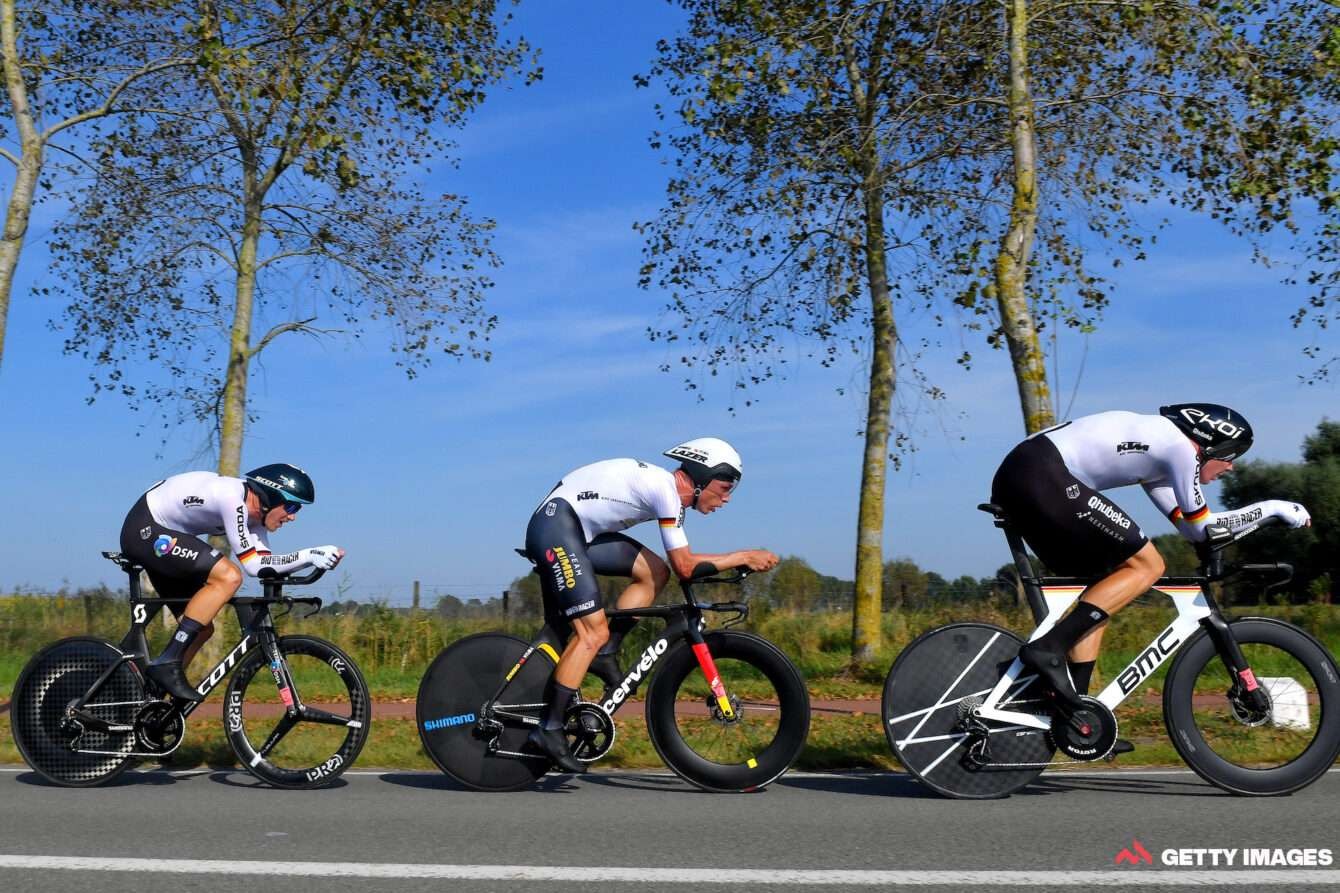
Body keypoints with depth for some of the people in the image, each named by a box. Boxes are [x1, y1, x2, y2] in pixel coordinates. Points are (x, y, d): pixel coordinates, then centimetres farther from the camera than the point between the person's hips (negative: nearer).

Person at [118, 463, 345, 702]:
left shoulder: (253, 511, 2)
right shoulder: (233, 497, -26)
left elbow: (265, 565, -2)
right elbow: (252, 565, -25)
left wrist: (312, 558, -12)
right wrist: (309, 555, -27)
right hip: (145, 530, -10)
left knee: (202, 628, 7)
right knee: (228, 577, -25)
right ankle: (167, 663, -22)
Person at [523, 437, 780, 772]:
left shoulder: (665, 488, 13)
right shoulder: (666, 489, -15)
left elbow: (681, 563, 20)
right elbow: (685, 566, -16)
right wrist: (744, 557, -11)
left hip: (580, 531, 9)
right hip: (555, 527, -9)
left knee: (656, 572, 2)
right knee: (593, 632, -13)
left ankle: (605, 654, 5)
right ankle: (549, 728, -7)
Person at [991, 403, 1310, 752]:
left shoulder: (1158, 446, 28)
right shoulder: (1181, 446, 1)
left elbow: (1188, 524, 31)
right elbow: (1202, 527, 4)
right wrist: (1274, 507, 14)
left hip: (1014, 477, 10)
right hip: (1042, 478, -10)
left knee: (1104, 583, 15)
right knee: (1147, 565, -3)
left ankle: (1073, 716, 13)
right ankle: (1049, 648, -13)